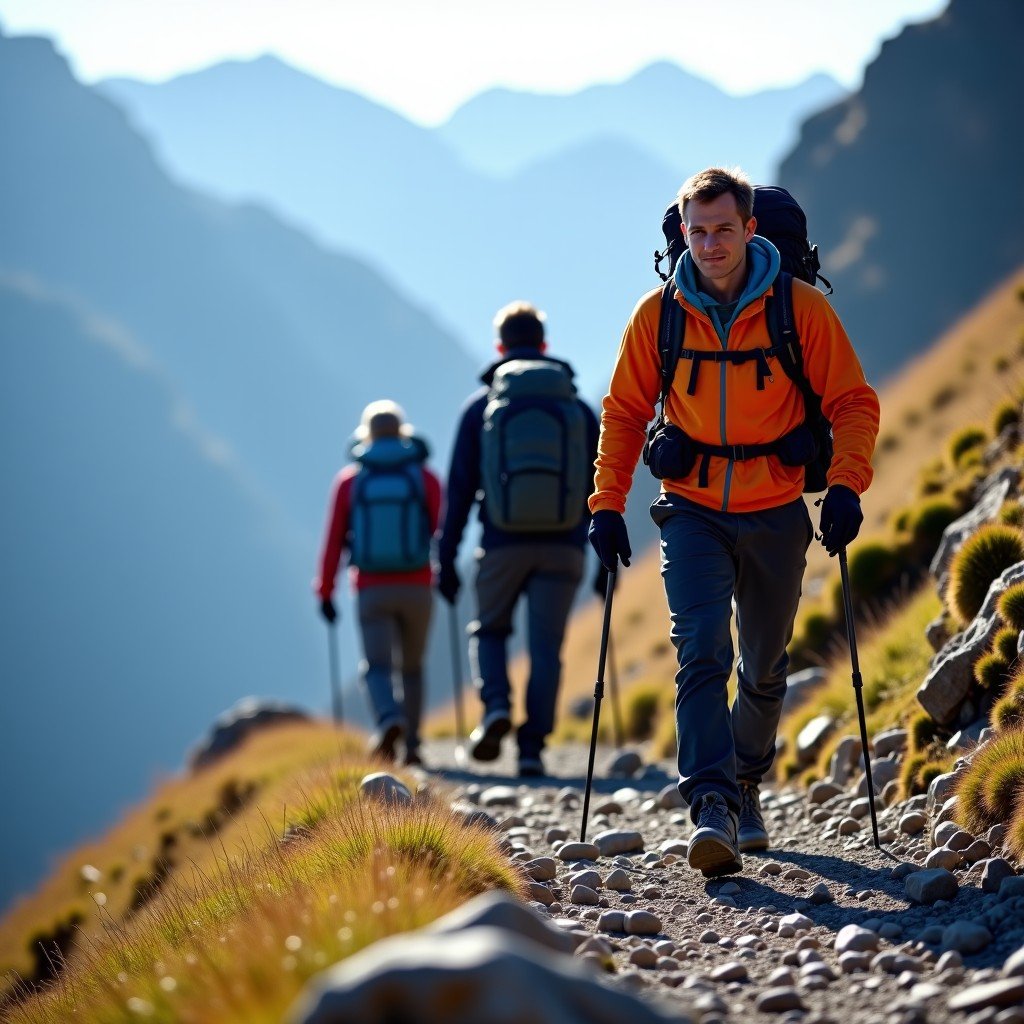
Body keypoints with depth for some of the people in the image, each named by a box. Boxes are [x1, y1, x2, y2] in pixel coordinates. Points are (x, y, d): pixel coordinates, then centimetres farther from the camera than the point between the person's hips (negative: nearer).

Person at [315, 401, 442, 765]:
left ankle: (390, 719, -31)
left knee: (376, 666, -2)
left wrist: (325, 591, 7)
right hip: (416, 588, 1)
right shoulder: (424, 478, 0)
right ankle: (411, 745, 14)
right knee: (412, 666, 16)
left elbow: (333, 540, 0)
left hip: (371, 590, -1)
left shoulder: (349, 480, 0)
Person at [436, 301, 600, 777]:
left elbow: (460, 488, 1)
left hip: (502, 545, -1)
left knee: (489, 630, 18)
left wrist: (446, 559, 5)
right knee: (545, 648, 4)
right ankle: (532, 747, -4)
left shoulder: (481, 404, 4)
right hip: (562, 548, 1)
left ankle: (496, 706, -7)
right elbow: (599, 491, 8)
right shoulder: (578, 407, 8)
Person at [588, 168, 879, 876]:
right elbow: (624, 412, 6)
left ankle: (747, 785, 35)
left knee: (765, 668, 13)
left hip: (776, 516, 1)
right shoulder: (658, 315, -4)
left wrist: (845, 485, -16)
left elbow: (853, 402, -3)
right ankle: (712, 809, -25)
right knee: (702, 654, -18)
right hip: (693, 512, 0)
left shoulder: (801, 308, -8)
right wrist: (608, 504, -1)